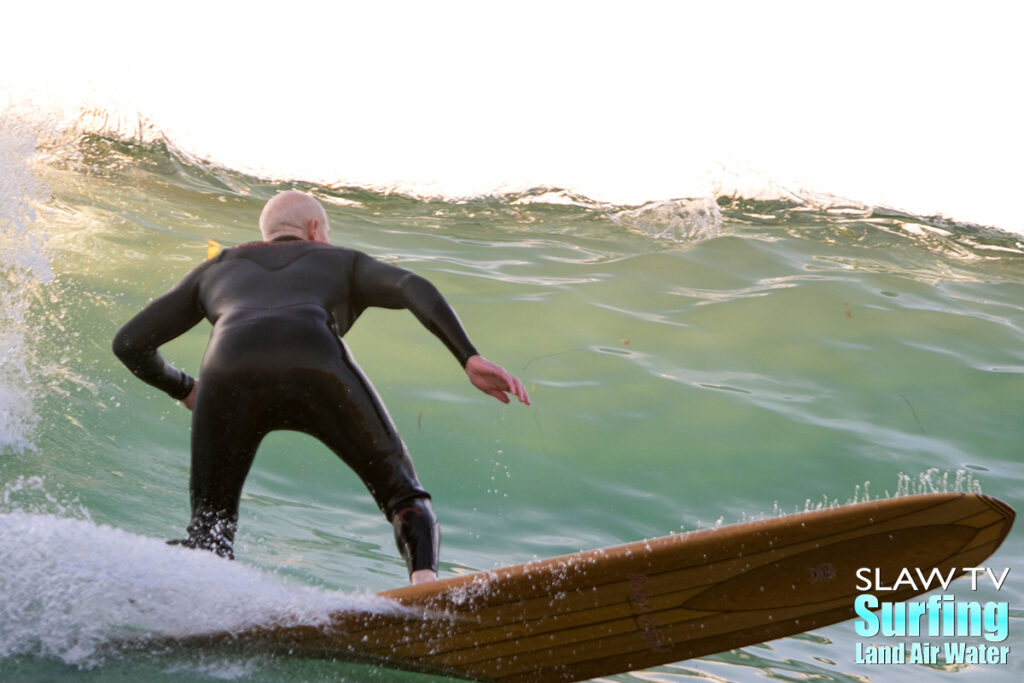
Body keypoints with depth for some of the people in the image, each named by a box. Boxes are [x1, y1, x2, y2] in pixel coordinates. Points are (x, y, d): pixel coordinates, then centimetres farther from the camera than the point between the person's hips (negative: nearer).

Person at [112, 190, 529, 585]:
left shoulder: (214, 269, 40)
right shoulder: (343, 263, 35)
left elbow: (129, 343, 37)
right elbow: (415, 288, 13)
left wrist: (184, 389, 52)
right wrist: (470, 359, 4)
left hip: (227, 373, 2)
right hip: (316, 369, -1)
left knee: (209, 530, 15)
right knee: (403, 494, 14)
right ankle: (425, 577, -17)